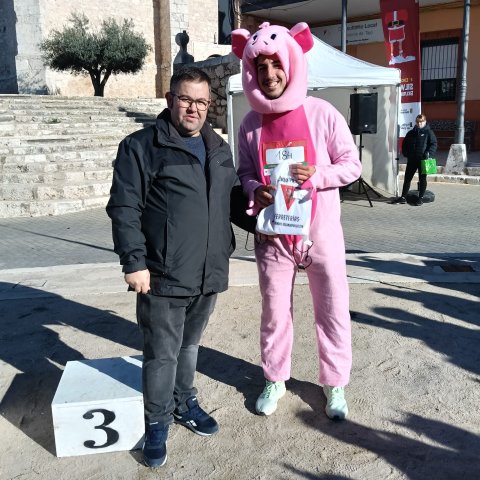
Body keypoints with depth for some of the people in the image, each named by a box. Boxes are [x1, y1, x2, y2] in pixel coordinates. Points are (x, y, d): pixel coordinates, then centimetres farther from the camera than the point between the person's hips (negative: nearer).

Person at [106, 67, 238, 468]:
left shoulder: (219, 149, 13)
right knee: (162, 354, 5)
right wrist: (134, 262, -16)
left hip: (209, 274, 6)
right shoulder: (141, 147, -7)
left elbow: (232, 200, 23)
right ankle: (157, 424, 24)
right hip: (163, 277, -5)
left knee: (190, 346, 21)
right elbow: (124, 209, -11)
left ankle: (185, 404, 40)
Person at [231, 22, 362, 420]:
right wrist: (255, 191, -12)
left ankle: (335, 384, 29)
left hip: (321, 233, -2)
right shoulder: (251, 123, 1)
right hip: (273, 235, 2)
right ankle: (275, 379, 35)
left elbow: (352, 165, -3)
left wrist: (318, 175, -21)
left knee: (333, 313, 8)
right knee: (275, 313, 14)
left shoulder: (322, 114, -7)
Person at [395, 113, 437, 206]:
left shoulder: (429, 132, 0)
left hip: (423, 160, -4)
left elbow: (434, 144, -5)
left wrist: (429, 153, -19)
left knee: (422, 179, 4)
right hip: (411, 160, 4)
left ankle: (421, 198, 11)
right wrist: (405, 153, 5)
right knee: (407, 178, 6)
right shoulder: (411, 133, 12)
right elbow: (405, 143, 20)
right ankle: (403, 197, 12)